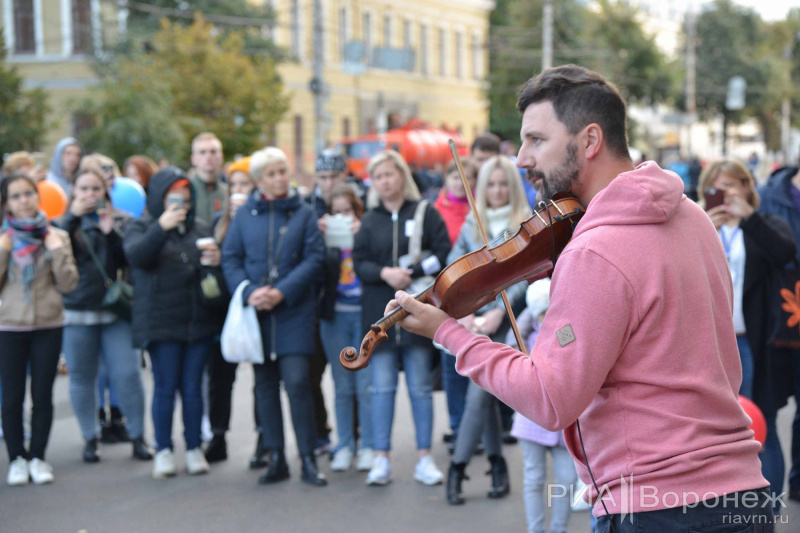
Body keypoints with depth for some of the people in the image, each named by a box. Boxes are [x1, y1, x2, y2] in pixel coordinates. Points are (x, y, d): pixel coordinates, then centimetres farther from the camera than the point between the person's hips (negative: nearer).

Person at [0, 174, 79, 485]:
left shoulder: (55, 236, 2)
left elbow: (68, 284, -3)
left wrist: (57, 250, -12)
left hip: (48, 326, 0)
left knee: (42, 395, 4)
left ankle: (38, 457, 15)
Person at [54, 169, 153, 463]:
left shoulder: (122, 221, 8)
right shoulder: (65, 223, 9)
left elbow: (130, 259, -4)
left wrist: (111, 231, -14)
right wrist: (73, 217, -16)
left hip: (116, 311, -1)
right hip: (76, 313, 1)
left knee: (127, 375, -4)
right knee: (82, 378, 6)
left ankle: (138, 436, 8)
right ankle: (90, 438, 18)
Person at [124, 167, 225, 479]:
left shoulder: (199, 229, 14)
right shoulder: (142, 228, 3)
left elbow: (217, 268, 19)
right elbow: (135, 256, -18)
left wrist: (215, 262, -5)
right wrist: (162, 227, -27)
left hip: (199, 321, 3)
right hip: (161, 322, -3)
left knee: (192, 388, 6)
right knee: (166, 387, 0)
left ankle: (194, 449, 15)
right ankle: (163, 451, 11)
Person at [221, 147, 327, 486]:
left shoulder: (303, 213, 2)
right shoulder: (244, 214, 6)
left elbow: (314, 260, -3)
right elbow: (230, 258, 4)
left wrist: (282, 292, -14)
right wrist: (249, 292, -12)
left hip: (294, 311, -2)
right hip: (256, 311, 2)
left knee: (297, 381, -10)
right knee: (265, 385, 7)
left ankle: (308, 459, 0)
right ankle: (276, 459, 15)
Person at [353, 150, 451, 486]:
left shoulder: (425, 213, 3)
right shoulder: (370, 219, 10)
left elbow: (444, 255, -3)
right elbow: (359, 263, 4)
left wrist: (411, 273, -15)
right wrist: (385, 273, -15)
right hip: (379, 312, 2)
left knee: (420, 386, 3)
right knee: (382, 388, 2)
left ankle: (425, 458, 10)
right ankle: (382, 459, 6)